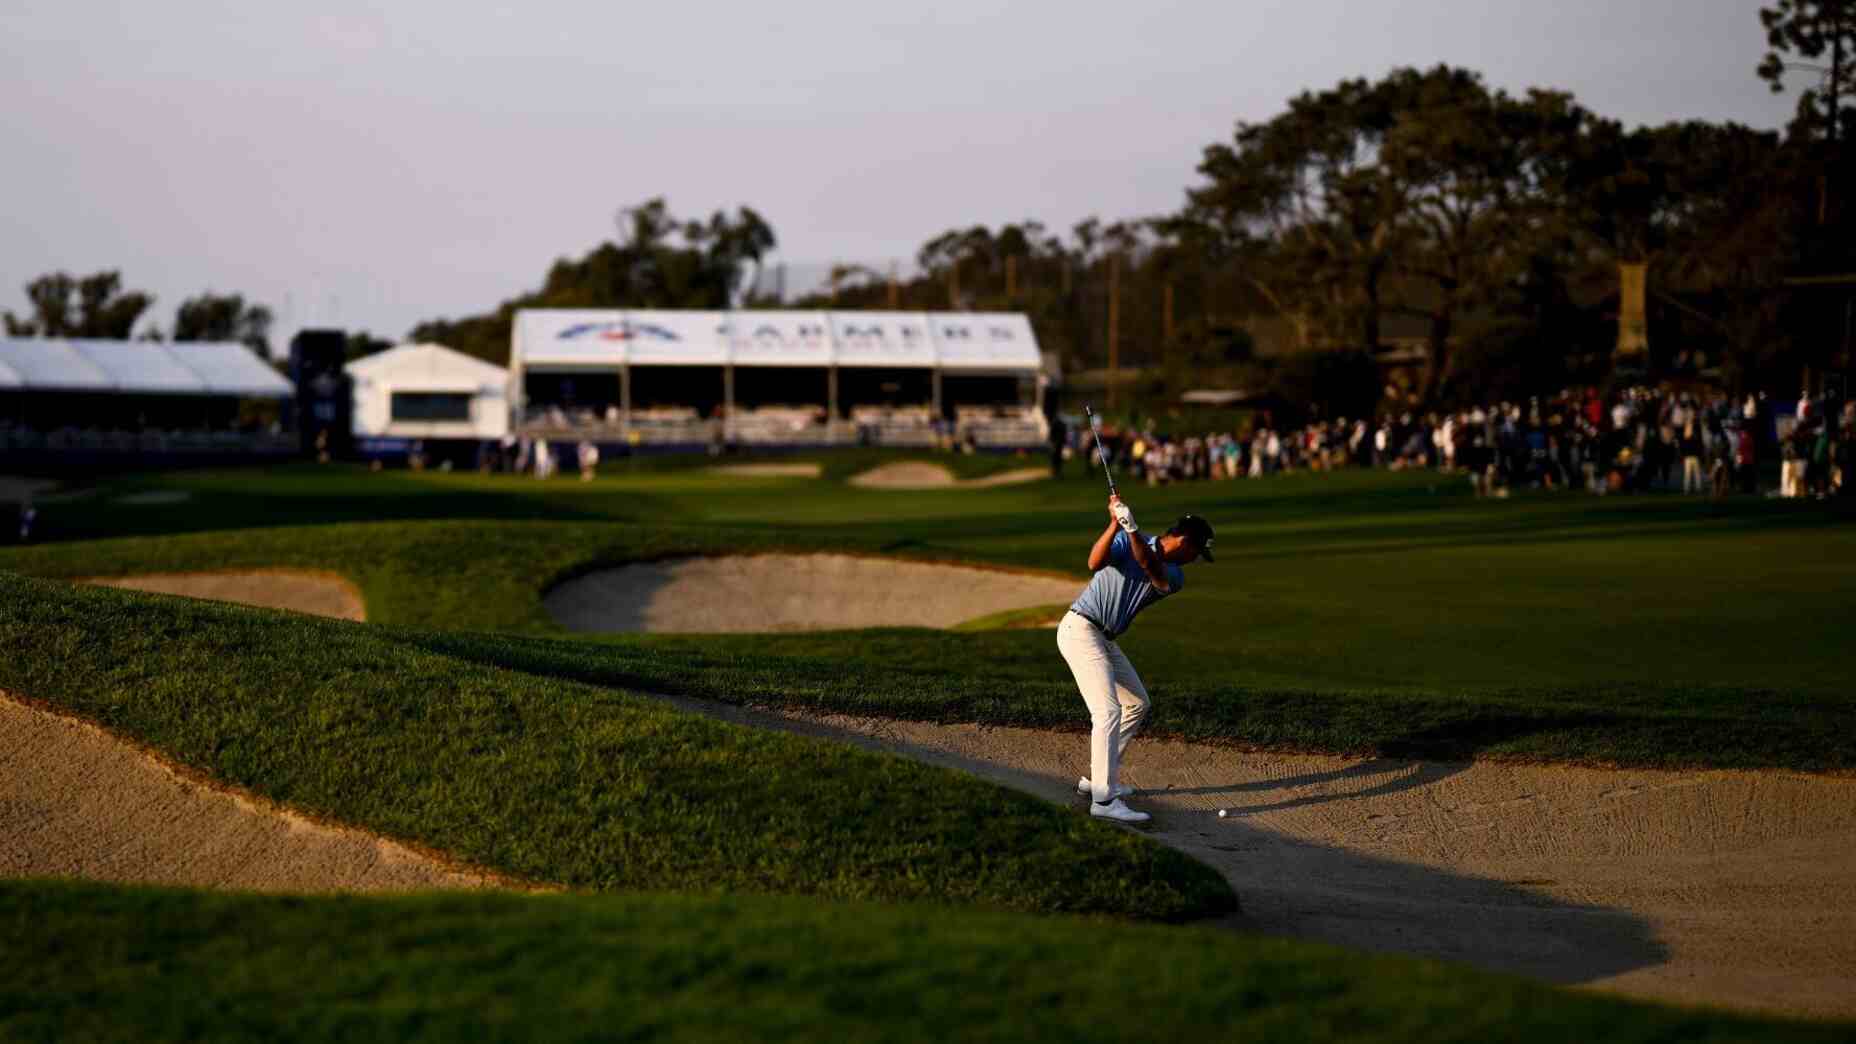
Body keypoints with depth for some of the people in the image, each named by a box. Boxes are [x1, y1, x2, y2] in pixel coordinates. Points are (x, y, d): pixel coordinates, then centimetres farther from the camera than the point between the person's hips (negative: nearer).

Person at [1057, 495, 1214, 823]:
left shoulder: (1174, 577, 4)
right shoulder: (1125, 540, -8)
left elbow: (1150, 566, -20)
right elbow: (1095, 562, -26)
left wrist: (1132, 529, -36)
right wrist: (1116, 524, -36)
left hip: (1104, 640, 8)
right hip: (1081, 628, -8)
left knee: (1137, 704, 17)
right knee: (1109, 710, -17)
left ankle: (1096, 778, 26)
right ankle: (1104, 799, -22)